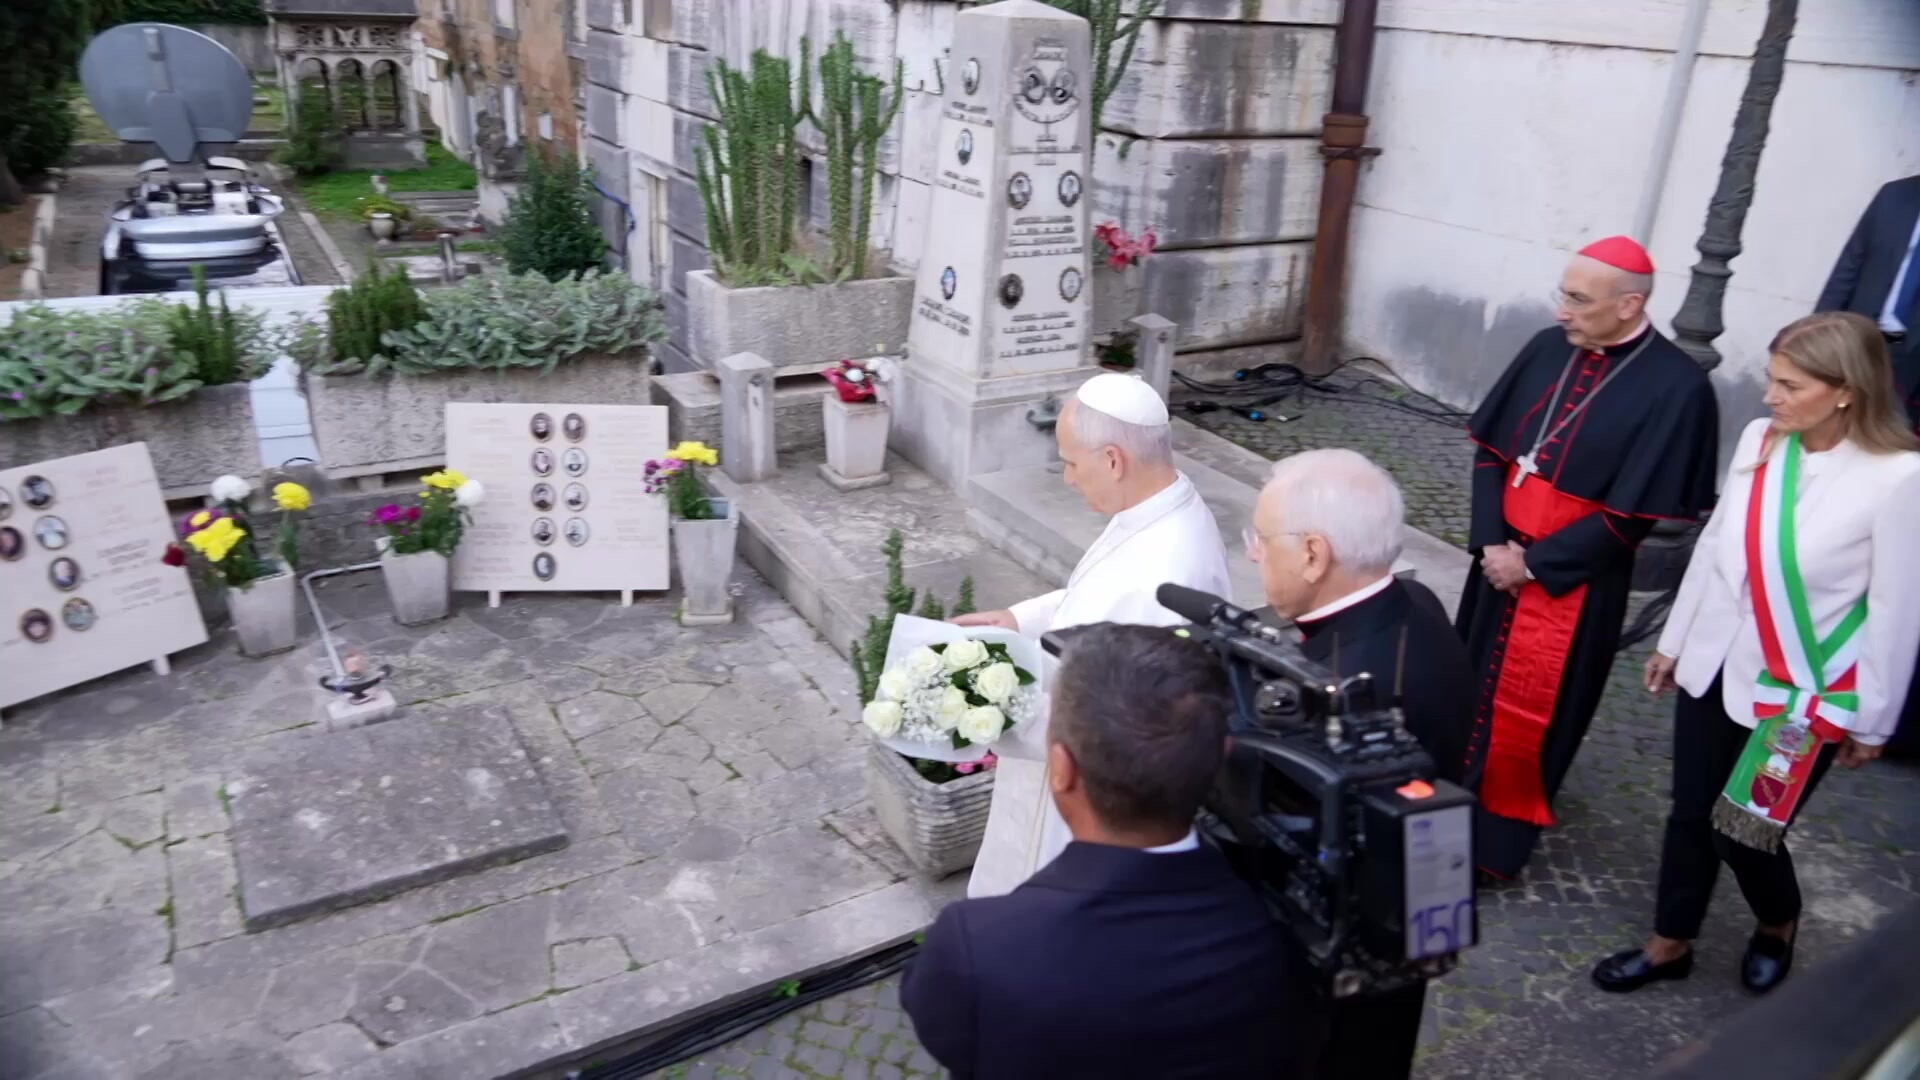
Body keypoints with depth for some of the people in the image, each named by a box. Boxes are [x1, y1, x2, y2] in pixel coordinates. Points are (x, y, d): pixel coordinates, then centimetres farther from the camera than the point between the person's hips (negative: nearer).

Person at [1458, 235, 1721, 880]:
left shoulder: (1676, 388, -17)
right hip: (1499, 558, 6)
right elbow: (1491, 448, 4)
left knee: (1527, 716, 6)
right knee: (1469, 690, 16)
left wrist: (1533, 563, -13)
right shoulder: (1548, 350, -2)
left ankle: (1496, 843, 25)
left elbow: (1632, 513, -16)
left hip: (1573, 579, -5)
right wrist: (1491, 542, -8)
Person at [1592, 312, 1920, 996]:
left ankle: (1778, 923, 41)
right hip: (1716, 664, 5)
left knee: (1742, 831, 6)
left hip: (1805, 691, -4)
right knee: (1691, 814, 14)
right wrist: (1674, 641, 13)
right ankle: (1669, 945, 35)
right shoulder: (1759, 440, -5)